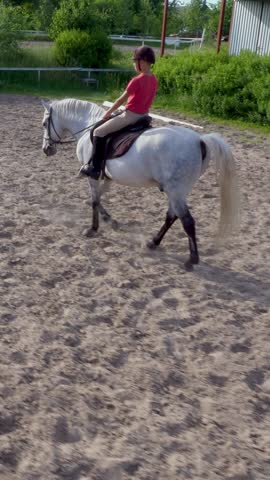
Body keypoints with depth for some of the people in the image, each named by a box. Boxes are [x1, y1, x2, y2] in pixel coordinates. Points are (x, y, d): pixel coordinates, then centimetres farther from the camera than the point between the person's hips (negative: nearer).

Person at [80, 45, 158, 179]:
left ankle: (95, 167, -3)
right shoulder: (154, 80, 3)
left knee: (98, 132, -2)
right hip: (143, 115, 9)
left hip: (130, 116, -9)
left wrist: (108, 113, 0)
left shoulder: (137, 81, -21)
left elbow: (121, 100, -13)